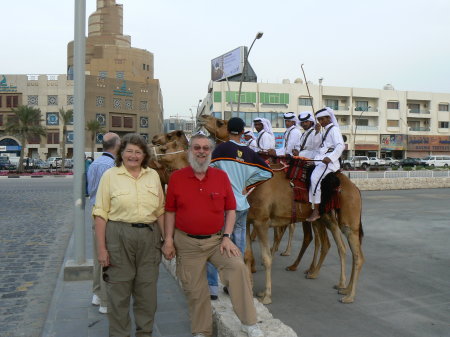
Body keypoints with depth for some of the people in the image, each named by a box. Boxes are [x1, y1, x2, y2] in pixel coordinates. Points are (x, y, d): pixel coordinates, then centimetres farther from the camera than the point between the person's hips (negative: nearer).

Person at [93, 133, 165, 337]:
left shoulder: (153, 175, 8)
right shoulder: (110, 176, -1)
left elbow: (160, 211, 12)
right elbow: (101, 214, -4)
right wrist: (101, 248, -8)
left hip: (149, 237, 3)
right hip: (118, 237, -3)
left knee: (147, 290, 11)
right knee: (119, 290, 6)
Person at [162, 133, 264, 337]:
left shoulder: (221, 176, 0)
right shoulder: (176, 178, -2)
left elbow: (230, 210, 3)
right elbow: (170, 211, 2)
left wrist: (227, 237, -7)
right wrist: (168, 240, -2)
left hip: (217, 240, 0)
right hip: (187, 243, 0)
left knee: (238, 267, -20)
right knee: (195, 290, 7)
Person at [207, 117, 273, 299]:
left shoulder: (222, 148, -7)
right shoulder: (249, 153, 5)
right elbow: (268, 172, 7)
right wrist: (246, 185, 10)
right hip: (242, 205, 4)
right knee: (238, 246, 13)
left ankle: (212, 287, 4)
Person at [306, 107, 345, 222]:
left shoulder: (334, 129, -4)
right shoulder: (325, 131, 24)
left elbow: (340, 146, -17)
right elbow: (318, 144, 21)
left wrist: (330, 158, -29)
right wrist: (317, 132, 15)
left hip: (329, 160, -10)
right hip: (321, 159, 10)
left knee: (315, 178, -27)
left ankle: (316, 211, -29)